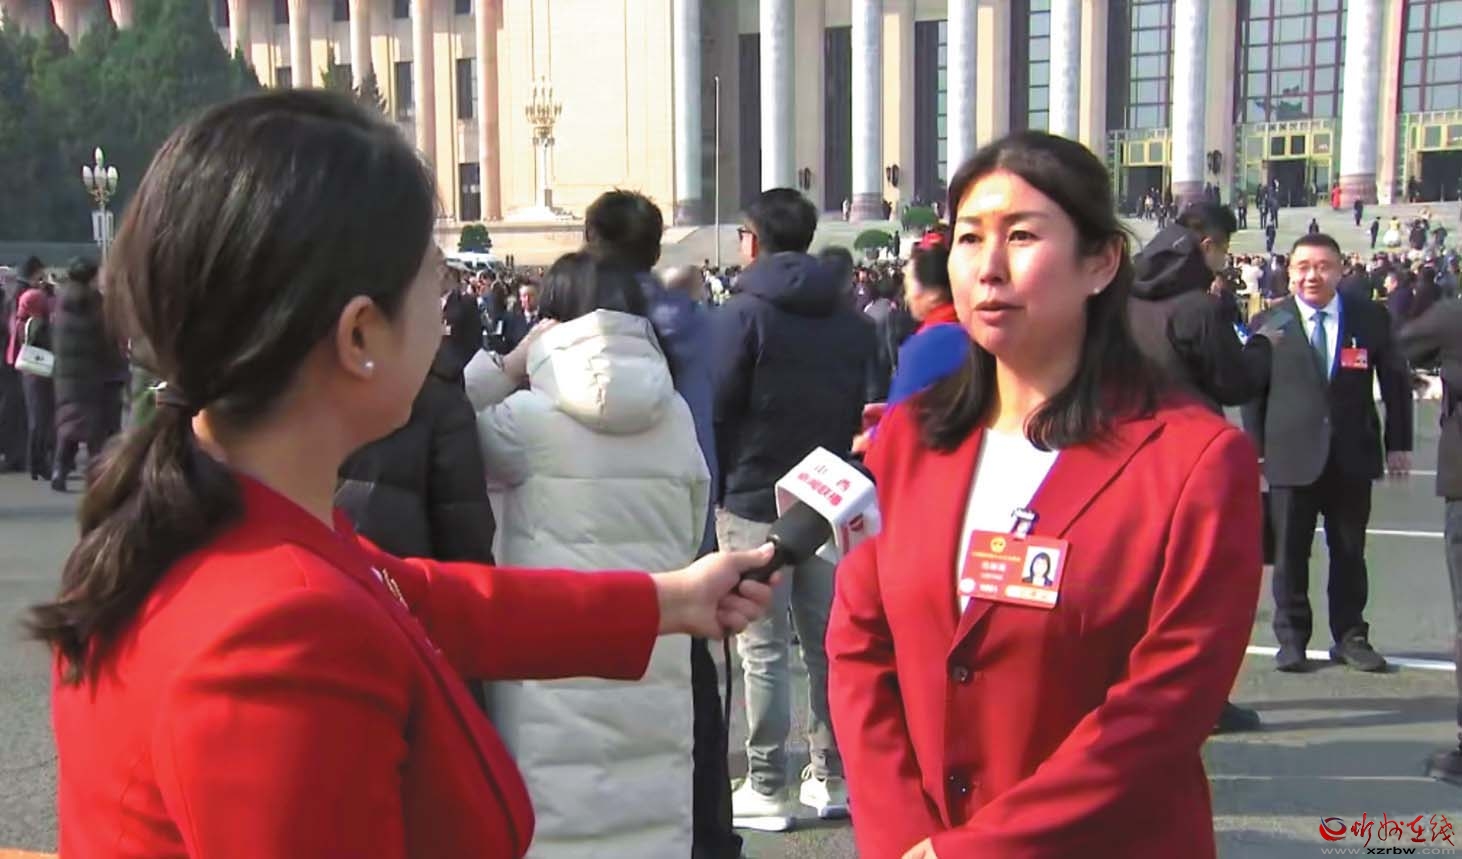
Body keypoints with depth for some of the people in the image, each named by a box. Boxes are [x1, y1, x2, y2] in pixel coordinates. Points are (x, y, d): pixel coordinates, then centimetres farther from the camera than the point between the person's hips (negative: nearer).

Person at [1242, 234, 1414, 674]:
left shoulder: (1371, 319, 3)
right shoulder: (1268, 324, 0)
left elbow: (1396, 382, 9)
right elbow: (1253, 391, 1)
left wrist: (1398, 443, 6)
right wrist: (1256, 450, -3)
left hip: (1353, 456, 1)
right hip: (1292, 456, -1)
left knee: (1350, 553, 10)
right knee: (1290, 554, 4)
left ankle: (1351, 637, 23)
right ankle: (1291, 639, 16)